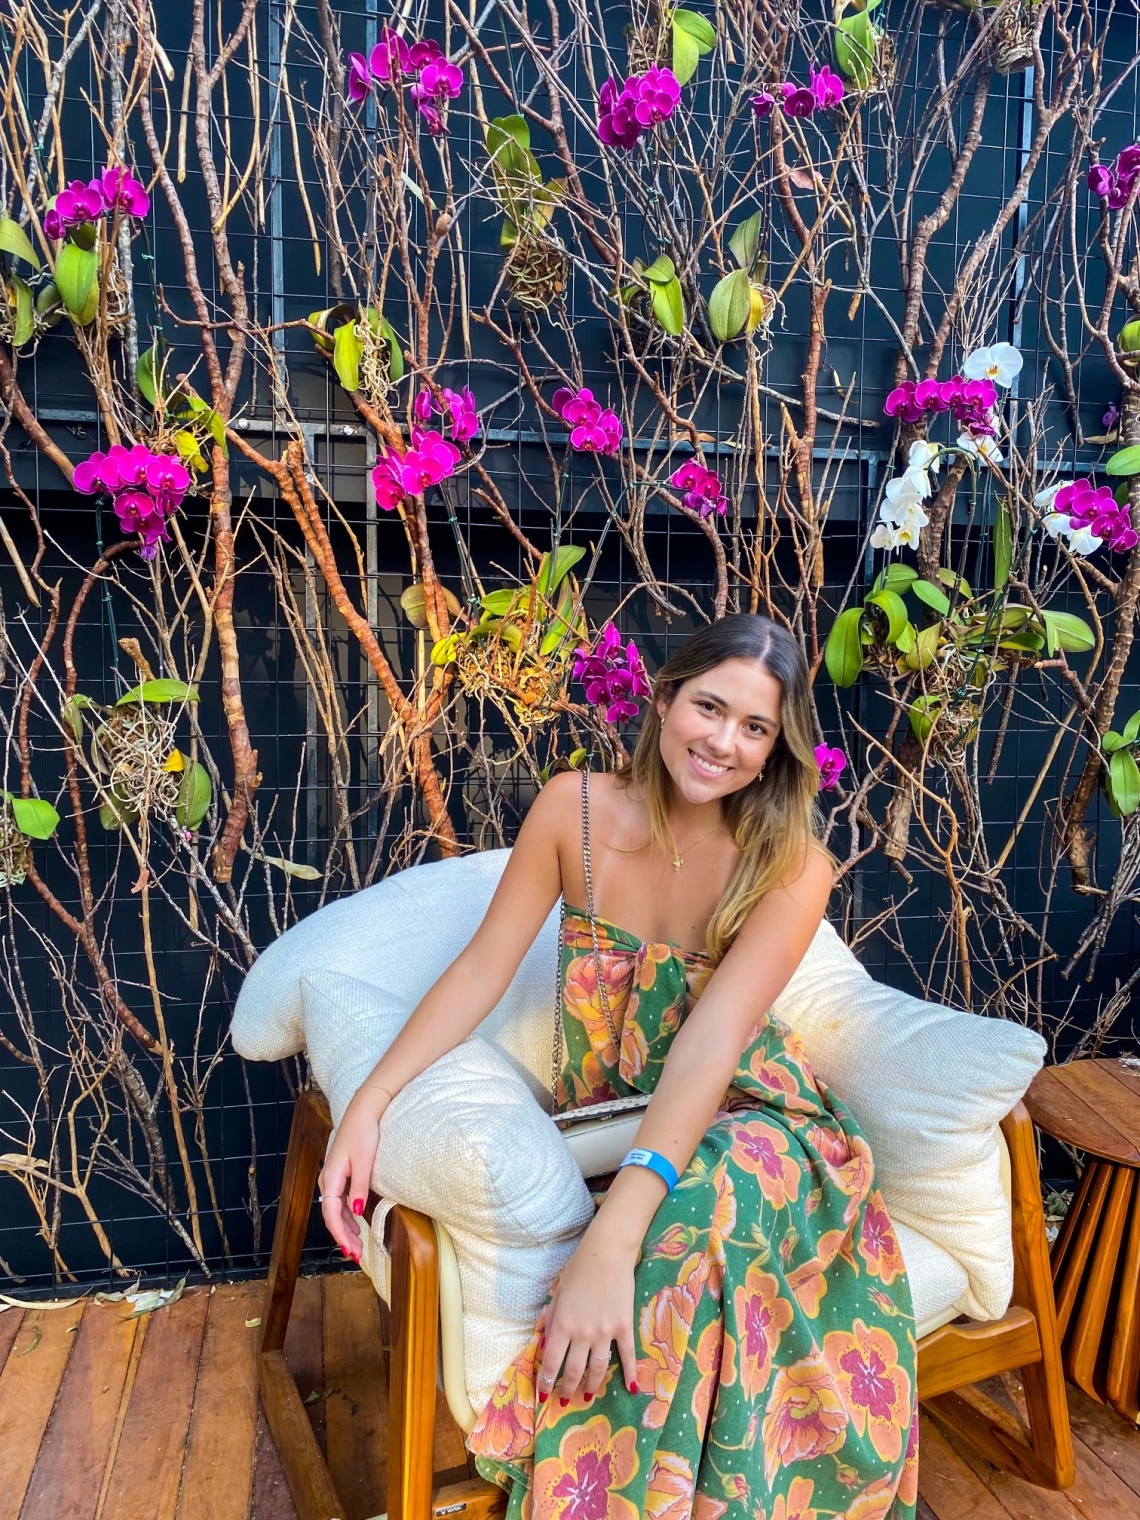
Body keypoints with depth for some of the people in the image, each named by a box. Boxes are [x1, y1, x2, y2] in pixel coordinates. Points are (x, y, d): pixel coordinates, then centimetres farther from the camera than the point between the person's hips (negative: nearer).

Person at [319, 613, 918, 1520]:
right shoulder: (575, 808, -9)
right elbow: (482, 970, -8)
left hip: (743, 1116, -1)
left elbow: (714, 1038, -28)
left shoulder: (793, 867, -15)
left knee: (703, 1209, -36)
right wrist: (370, 1103, -22)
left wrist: (612, 1235, -39)